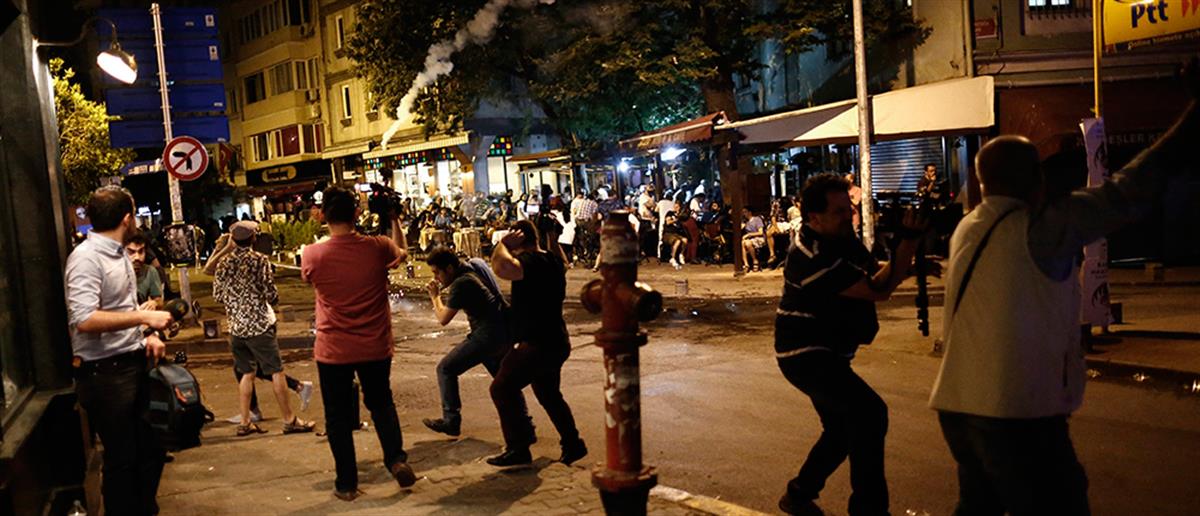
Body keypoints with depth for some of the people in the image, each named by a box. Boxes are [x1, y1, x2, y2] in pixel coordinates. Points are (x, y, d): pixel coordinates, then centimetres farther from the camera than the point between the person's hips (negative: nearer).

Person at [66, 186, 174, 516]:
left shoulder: (119, 254, 12)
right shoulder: (86, 258, -16)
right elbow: (84, 320, -27)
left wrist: (148, 335, 8)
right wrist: (144, 317, -26)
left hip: (134, 364, 9)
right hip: (105, 374, -9)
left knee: (152, 446, 17)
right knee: (122, 458, 4)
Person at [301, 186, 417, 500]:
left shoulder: (312, 255, -13)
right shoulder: (377, 248, -12)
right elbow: (402, 252, 12)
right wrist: (394, 218, 19)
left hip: (333, 351, -1)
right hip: (376, 347, 1)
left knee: (338, 416, 13)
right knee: (381, 403, 23)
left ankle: (347, 484, 19)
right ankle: (396, 457, 7)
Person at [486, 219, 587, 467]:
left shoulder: (530, 260, -21)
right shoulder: (553, 260, 9)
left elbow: (502, 267, -41)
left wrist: (503, 244, -21)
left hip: (537, 343, -10)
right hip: (556, 341, 10)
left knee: (502, 388, -5)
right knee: (548, 394, 24)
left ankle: (518, 449, -3)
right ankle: (573, 444, 30)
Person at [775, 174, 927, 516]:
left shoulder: (841, 237, 4)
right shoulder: (811, 255, -25)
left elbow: (876, 273, 8)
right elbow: (878, 289, -25)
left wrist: (912, 262, -12)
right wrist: (910, 238, -28)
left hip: (827, 354, 10)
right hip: (805, 356, -10)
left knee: (843, 430, 19)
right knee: (870, 414, -22)